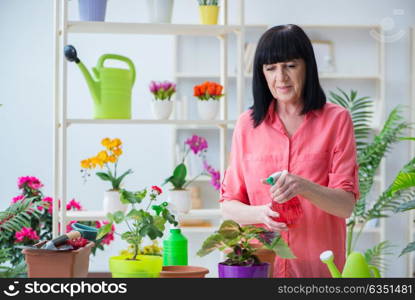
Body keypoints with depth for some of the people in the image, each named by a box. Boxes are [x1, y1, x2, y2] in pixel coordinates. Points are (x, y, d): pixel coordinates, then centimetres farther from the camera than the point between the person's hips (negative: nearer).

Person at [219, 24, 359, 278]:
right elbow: (229, 206, 4)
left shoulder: (336, 119, -1)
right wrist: (261, 213, -17)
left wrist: (303, 187, -26)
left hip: (318, 267, -1)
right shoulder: (247, 124, 5)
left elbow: (346, 205, -8)